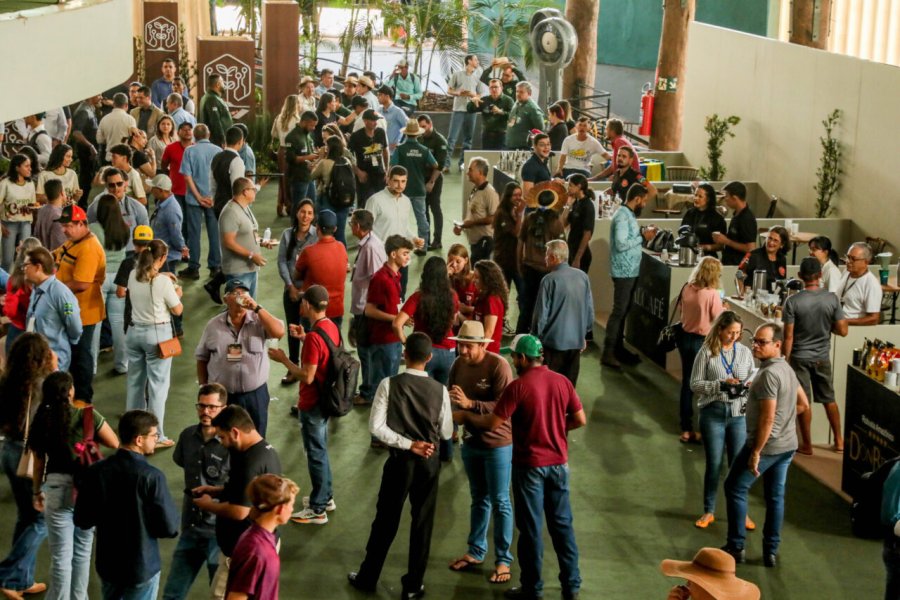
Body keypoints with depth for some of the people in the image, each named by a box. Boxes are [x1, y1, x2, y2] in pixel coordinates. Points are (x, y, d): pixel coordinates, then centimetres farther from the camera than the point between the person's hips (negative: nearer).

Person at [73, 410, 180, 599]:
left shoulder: (96, 471, -8)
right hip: (142, 566, -4)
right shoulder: (151, 476, -21)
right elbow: (169, 527, -17)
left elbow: (82, 520, 0)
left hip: (108, 563, 5)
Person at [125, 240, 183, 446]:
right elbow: (177, 310, -8)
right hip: (158, 333, -6)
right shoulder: (163, 282, -19)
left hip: (134, 331, 6)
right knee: (158, 384, 0)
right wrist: (177, 294, 10)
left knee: (135, 381, 17)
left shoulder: (133, 276, -2)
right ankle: (155, 436, 1)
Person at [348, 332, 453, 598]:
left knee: (386, 520, 12)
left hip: (400, 460, -1)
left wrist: (407, 444, -11)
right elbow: (446, 433, -1)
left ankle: (367, 578, 24)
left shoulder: (389, 385, -11)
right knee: (422, 522, 11)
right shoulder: (439, 390, -8)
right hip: (429, 461, 1)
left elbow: (376, 426, -14)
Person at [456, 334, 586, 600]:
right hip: (558, 463, 5)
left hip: (529, 465, -4)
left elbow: (493, 423, -14)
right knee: (562, 523, 13)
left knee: (531, 528, 6)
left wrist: (464, 416, 1)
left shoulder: (518, 387, -16)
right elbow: (580, 420, 2)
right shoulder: (562, 382, -1)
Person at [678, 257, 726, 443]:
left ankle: (686, 429, 22)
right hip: (703, 342, -6)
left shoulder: (687, 289, -3)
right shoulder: (712, 294, -20)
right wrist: (723, 309, 5)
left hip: (686, 338, 6)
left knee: (687, 384, 15)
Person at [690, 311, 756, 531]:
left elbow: (753, 381, 11)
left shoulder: (745, 352, 3)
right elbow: (695, 384, -6)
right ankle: (709, 511, 21)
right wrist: (721, 384, -19)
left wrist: (750, 386, -13)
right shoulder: (707, 352, -6)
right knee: (714, 464, 7)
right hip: (713, 413, -2)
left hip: (739, 414, 2)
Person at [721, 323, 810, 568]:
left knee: (735, 488, 6)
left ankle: (736, 546, 10)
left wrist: (756, 452, -19)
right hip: (787, 445, 8)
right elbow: (803, 404, 17)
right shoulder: (787, 369, 7)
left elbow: (767, 418, -24)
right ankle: (771, 551, 17)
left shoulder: (768, 374, -22)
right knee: (775, 496, 13)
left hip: (766, 444, -8)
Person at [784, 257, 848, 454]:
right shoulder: (832, 299, -10)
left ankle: (807, 445, 14)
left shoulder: (793, 301, -16)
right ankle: (839, 441, 25)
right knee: (829, 399, 17)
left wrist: (786, 359, -3)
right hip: (823, 357, 2)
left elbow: (788, 336, -14)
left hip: (800, 357, -2)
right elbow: (842, 331, -6)